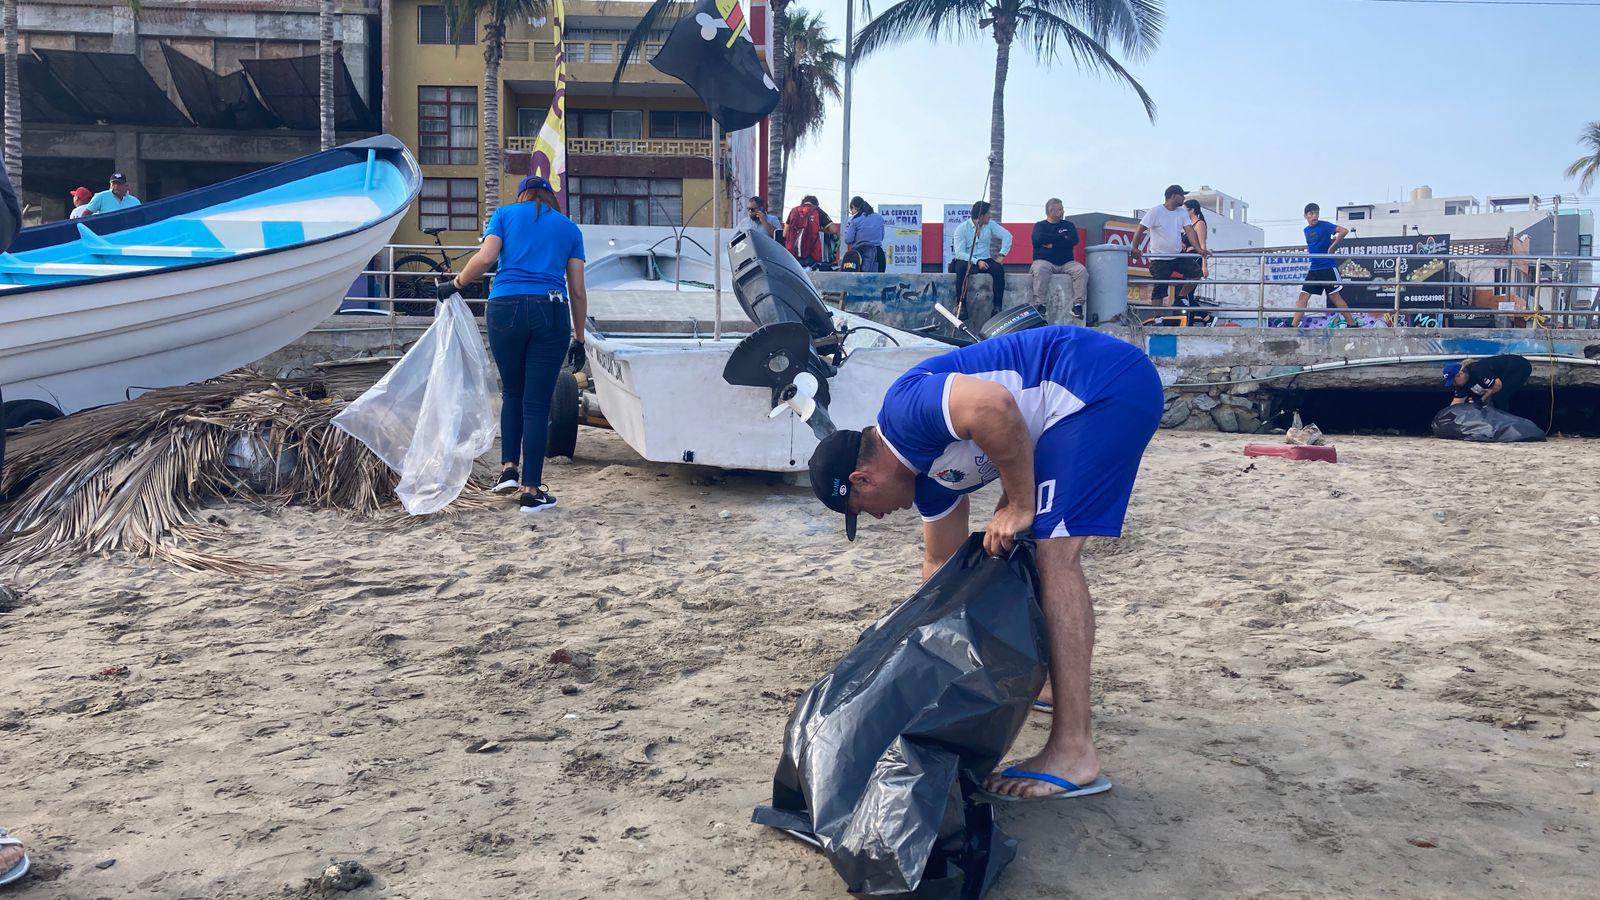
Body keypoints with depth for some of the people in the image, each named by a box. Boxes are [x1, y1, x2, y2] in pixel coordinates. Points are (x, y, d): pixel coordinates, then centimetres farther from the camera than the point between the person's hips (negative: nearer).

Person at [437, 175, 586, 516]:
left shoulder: (506, 213, 14)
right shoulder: (569, 228, 17)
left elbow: (485, 258, -4)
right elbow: (578, 291, 12)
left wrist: (455, 284, 11)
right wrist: (578, 339, 18)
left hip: (506, 308, 0)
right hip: (551, 313, 0)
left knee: (512, 394, 20)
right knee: (537, 403, 2)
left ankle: (508, 469, 12)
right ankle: (532, 492, 4)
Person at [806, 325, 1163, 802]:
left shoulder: (903, 409, -14)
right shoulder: (928, 473, 13)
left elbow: (992, 407, -33)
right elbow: (942, 561, 23)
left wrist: (1020, 505, -21)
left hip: (1106, 381, -10)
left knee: (1052, 551, -16)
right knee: (1028, 542, 22)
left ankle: (1074, 753, -16)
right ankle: (1056, 682, 38)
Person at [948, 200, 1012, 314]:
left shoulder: (990, 225, 6)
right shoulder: (961, 228, -6)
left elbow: (1007, 236, 5)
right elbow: (959, 253, -14)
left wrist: (1002, 255, -8)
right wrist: (976, 262, -24)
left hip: (984, 260, 3)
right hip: (967, 261, -3)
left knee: (999, 269, -27)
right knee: (961, 269, -37)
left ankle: (997, 306, -26)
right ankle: (961, 306, -32)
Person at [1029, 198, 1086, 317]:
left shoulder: (1068, 225, 19)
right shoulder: (1039, 226, 13)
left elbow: (1074, 240, 0)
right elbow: (1038, 239, -10)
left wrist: (1052, 244, -8)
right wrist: (1062, 237, -3)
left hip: (1066, 263, 3)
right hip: (1044, 261, -3)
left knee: (1081, 270, -26)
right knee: (1040, 270, -37)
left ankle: (1078, 304, -27)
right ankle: (1040, 305, -38)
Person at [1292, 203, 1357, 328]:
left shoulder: (1324, 225, -9)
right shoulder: (1306, 230, 12)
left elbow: (1344, 231, -21)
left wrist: (1331, 248, -16)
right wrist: (1308, 251, 8)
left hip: (1328, 268, -6)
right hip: (1314, 269, 6)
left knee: (1335, 297, -4)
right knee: (1303, 297, -1)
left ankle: (1352, 325, 3)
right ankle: (1294, 326, -1)